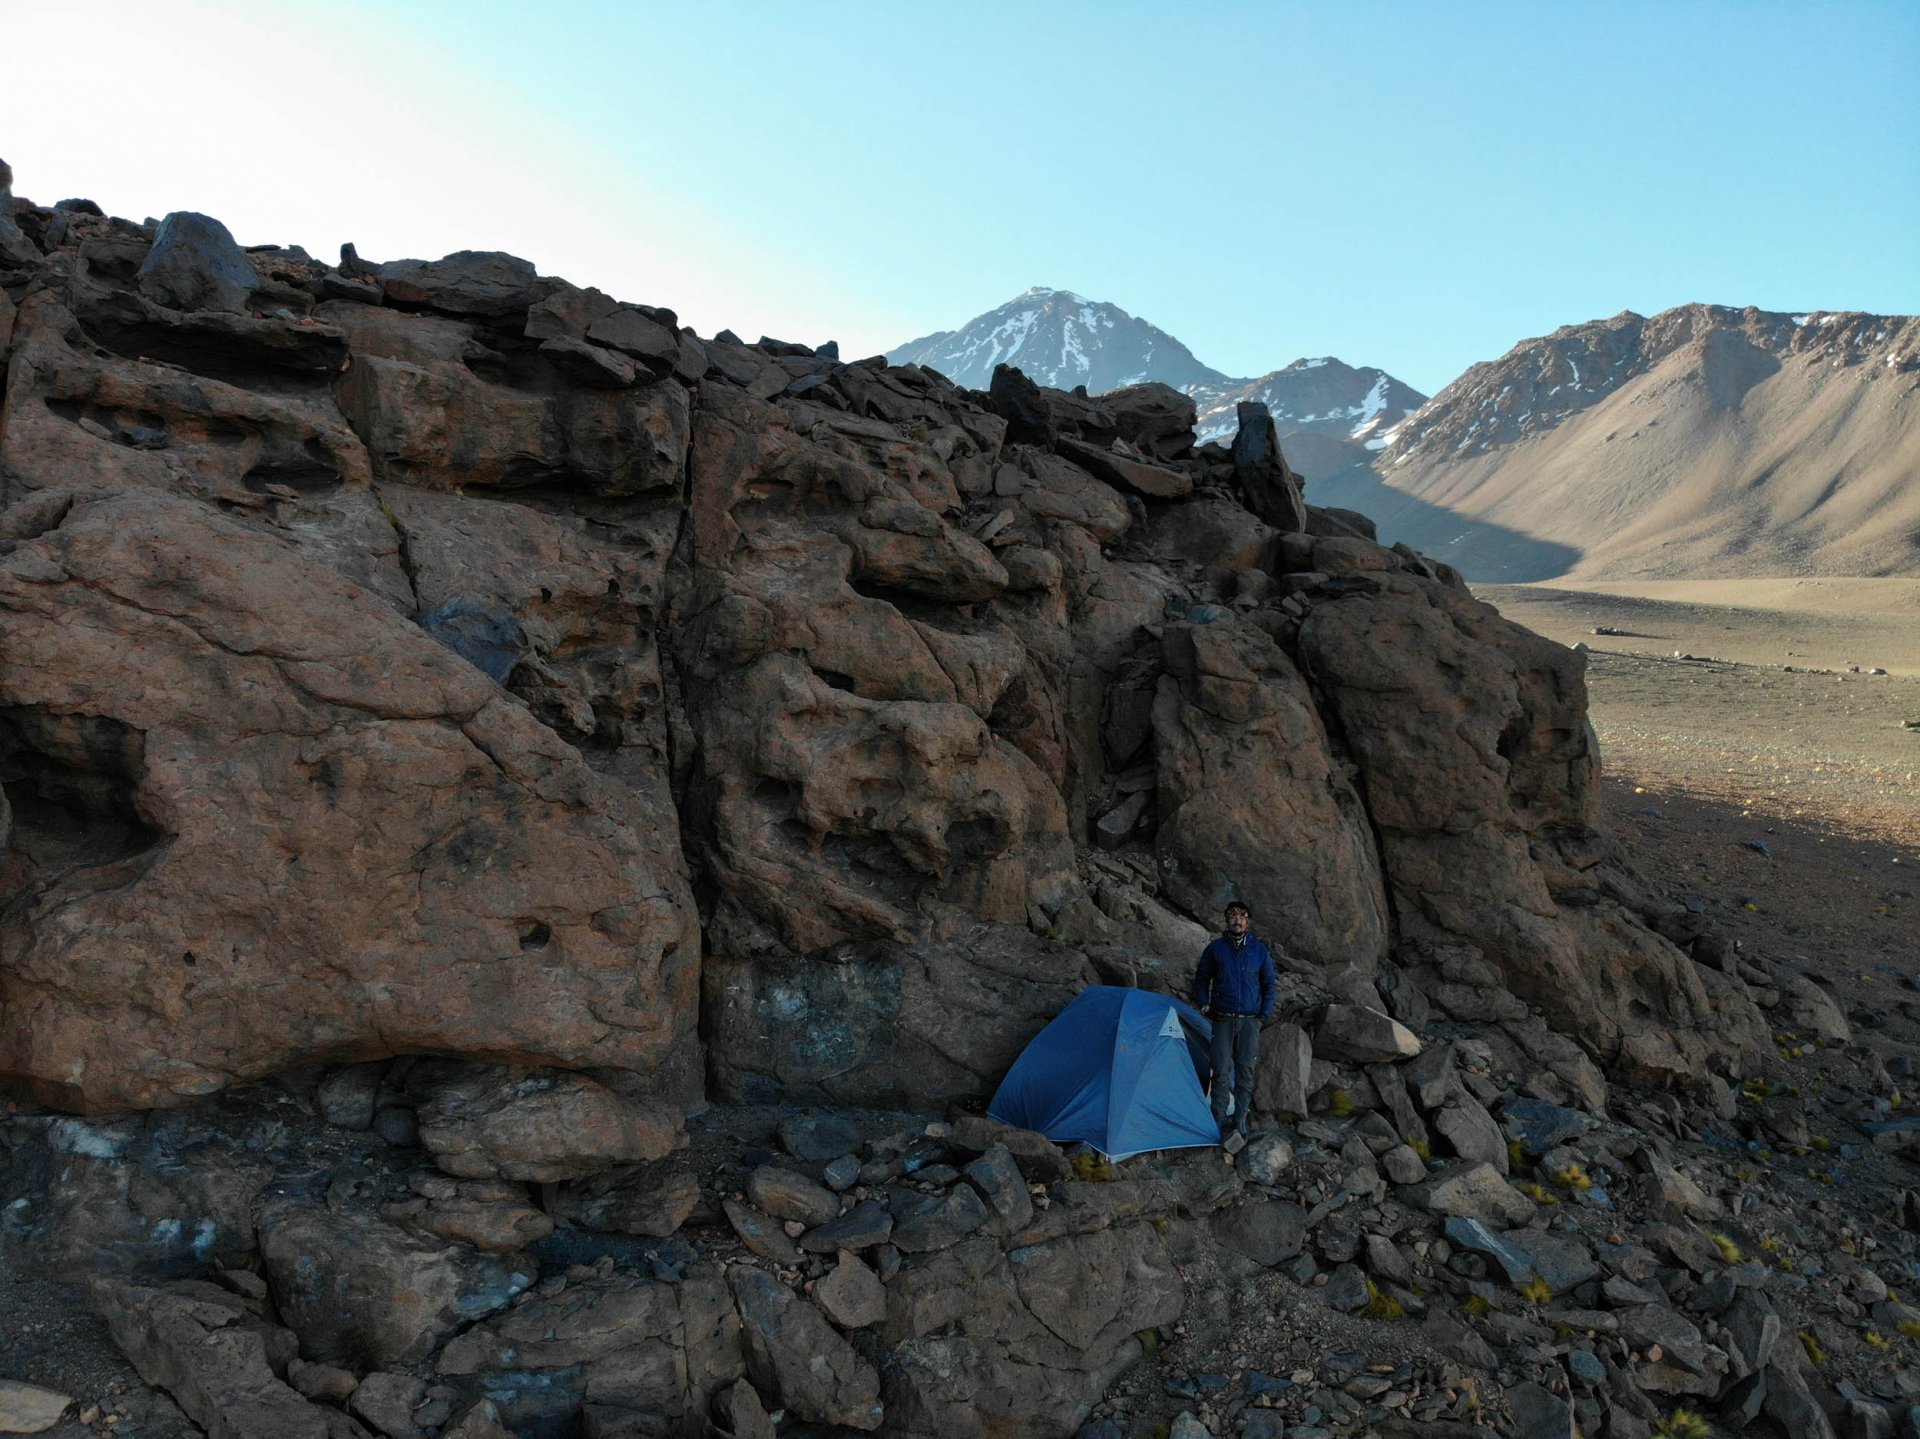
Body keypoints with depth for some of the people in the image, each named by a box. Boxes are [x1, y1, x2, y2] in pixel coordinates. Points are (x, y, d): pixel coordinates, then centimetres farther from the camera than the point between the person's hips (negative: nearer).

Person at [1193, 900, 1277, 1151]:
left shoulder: (1260, 950, 2)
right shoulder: (1215, 949, 0)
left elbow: (1268, 985, 9)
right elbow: (1201, 978, 12)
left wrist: (1263, 1016, 2)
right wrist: (1204, 1004, 0)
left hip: (1250, 1020, 1)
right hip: (1223, 1020, -1)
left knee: (1245, 1071, 1)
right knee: (1222, 1070, -6)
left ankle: (1240, 1123, 10)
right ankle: (1219, 1124, 0)